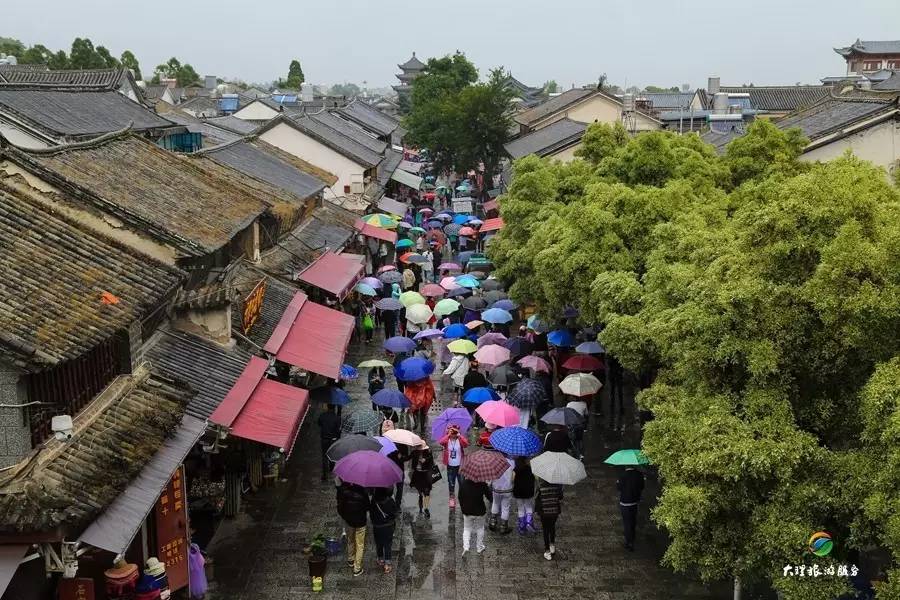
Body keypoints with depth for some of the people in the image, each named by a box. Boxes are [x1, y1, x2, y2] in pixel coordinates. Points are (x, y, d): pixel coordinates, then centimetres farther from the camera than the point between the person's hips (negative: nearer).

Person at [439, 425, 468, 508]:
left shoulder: (460, 440, -5)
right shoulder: (447, 440, -4)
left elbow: (466, 444, -26)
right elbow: (440, 442, -27)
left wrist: (459, 436, -30)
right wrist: (448, 435, -28)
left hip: (460, 465, -1)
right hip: (450, 466, 1)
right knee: (451, 483, 11)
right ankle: (452, 499, 25)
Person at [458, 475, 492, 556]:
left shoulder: (464, 483, -10)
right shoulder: (482, 484, -16)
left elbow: (460, 497, -1)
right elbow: (489, 495, -6)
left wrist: (462, 507, 13)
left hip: (467, 510, 1)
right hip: (479, 511, -1)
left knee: (467, 529, 14)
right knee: (479, 529, 17)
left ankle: (465, 546, -2)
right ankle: (479, 548, 24)